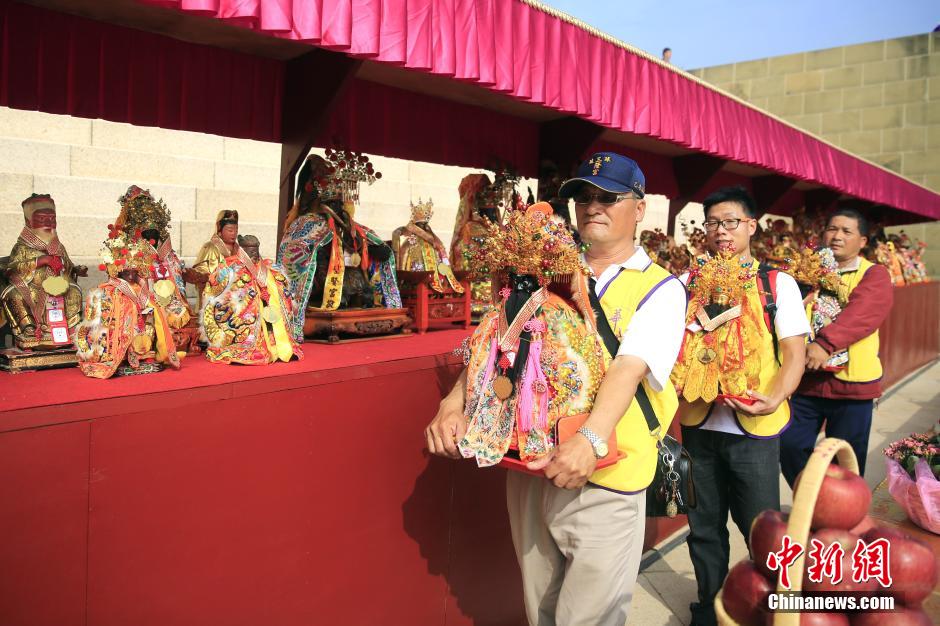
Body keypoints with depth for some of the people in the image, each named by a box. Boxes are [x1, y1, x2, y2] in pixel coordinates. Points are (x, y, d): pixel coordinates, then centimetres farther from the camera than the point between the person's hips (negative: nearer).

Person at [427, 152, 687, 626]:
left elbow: (629, 368, -19)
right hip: (529, 465, 4)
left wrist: (591, 440, -34)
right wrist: (454, 404, -14)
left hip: (605, 479, -4)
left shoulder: (660, 288, -3)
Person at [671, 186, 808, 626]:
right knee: (704, 526, 14)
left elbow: (794, 353, -3)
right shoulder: (688, 283, 6)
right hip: (697, 424, 2)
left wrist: (774, 399, -20)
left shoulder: (778, 284, 1)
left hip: (754, 427, -2)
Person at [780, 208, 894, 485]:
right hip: (805, 379, 3)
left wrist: (825, 342, -34)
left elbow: (861, 315, -20)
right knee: (790, 447, 3)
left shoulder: (875, 275, -1)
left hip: (851, 382, -3)